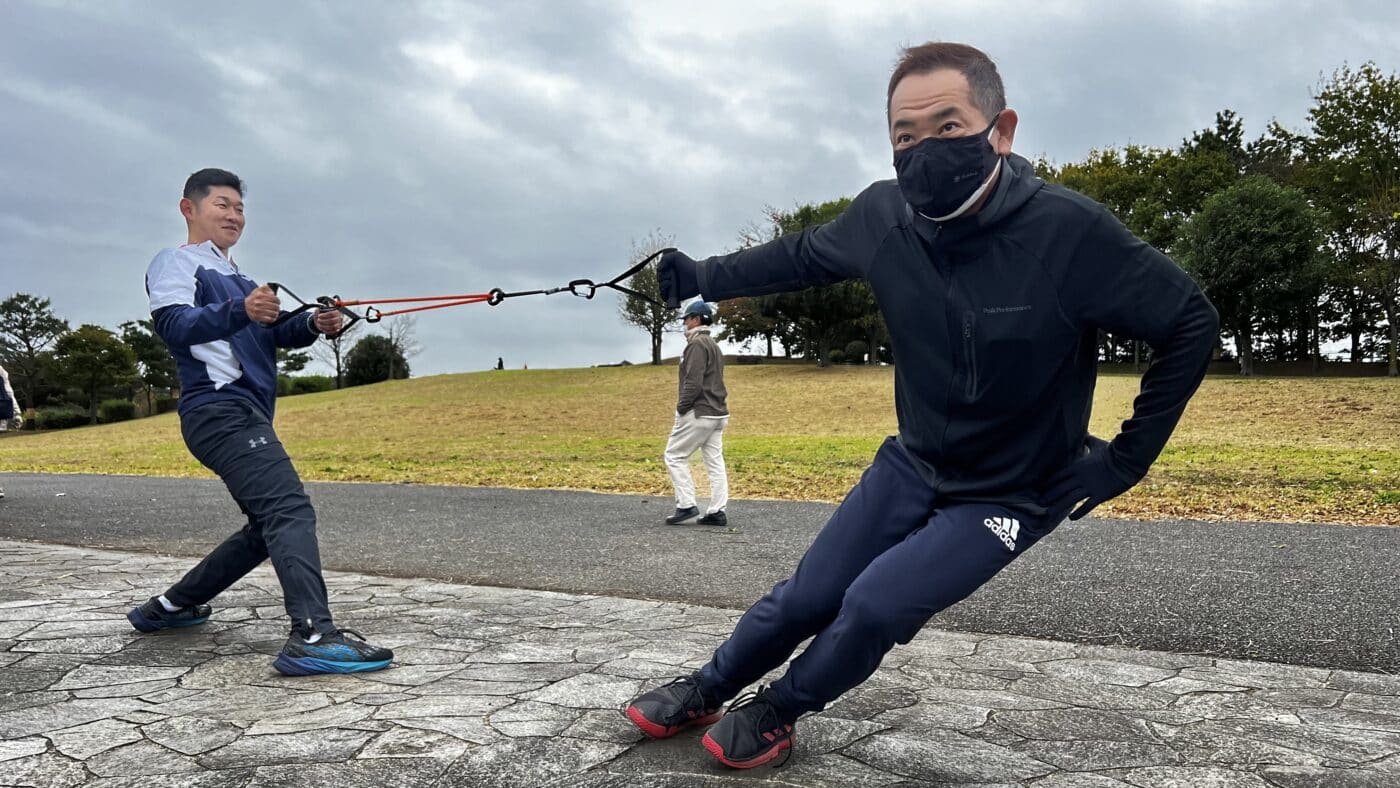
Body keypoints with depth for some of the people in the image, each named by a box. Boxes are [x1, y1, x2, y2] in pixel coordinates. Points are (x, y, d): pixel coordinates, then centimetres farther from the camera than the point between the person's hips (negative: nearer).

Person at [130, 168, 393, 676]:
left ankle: (171, 607, 25)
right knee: (290, 509, -24)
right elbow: (173, 325, -17)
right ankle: (314, 637, -37)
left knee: (268, 527, 14)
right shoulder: (175, 263, 3)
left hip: (247, 415, 9)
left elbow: (275, 333, 15)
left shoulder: (236, 278, 28)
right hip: (220, 410, -9)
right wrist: (240, 312, -34)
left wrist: (314, 324, -6)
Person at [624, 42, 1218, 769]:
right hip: (911, 464, 4)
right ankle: (705, 691, 35)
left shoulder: (1069, 232, -30)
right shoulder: (884, 215, -16)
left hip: (1012, 492, -4)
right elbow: (803, 255, 7)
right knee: (807, 597, 10)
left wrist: (1127, 457, -15)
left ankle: (777, 713, 15)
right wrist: (706, 278, 11)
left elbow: (1192, 322, -17)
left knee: (876, 604, -15)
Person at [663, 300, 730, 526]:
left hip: (698, 413, -9)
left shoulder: (697, 343, -11)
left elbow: (693, 381, -20)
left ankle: (686, 506, -5)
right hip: (717, 413, 9)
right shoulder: (713, 345, 20)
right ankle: (717, 511, 6)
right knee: (715, 461, 6)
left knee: (675, 456, -1)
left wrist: (682, 407, -14)